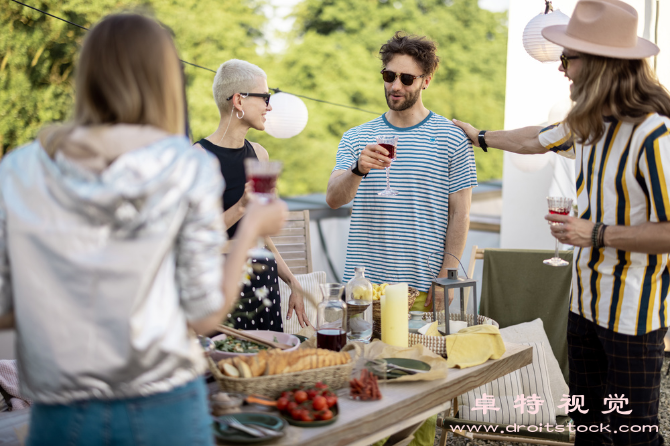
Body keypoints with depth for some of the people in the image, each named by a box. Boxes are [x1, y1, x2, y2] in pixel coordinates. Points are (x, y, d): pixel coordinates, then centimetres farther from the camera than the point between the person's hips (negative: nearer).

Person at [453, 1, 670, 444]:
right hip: (586, 302, 8)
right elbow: (536, 140, 27)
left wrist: (597, 234, -23)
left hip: (634, 311, -8)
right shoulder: (590, 124, 6)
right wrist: (480, 136, 41)